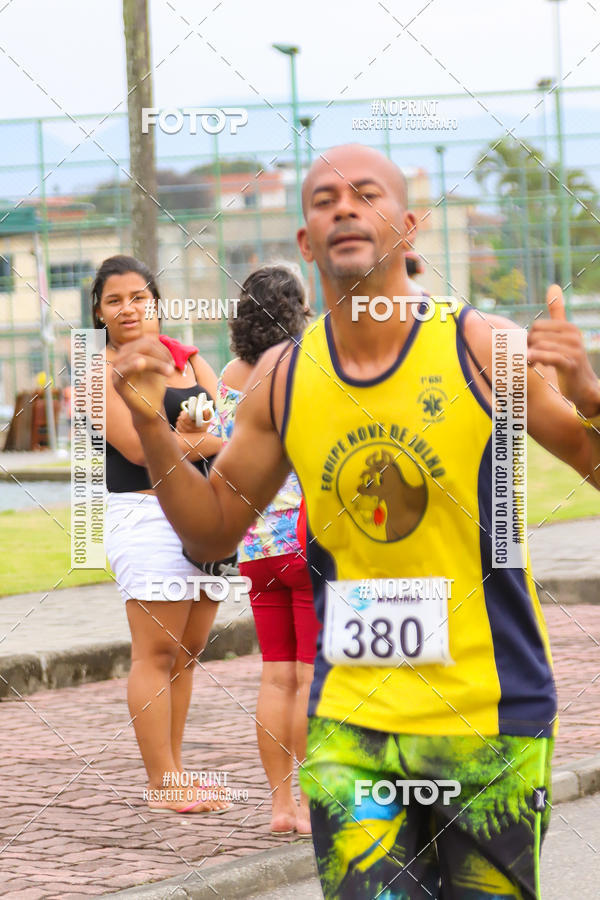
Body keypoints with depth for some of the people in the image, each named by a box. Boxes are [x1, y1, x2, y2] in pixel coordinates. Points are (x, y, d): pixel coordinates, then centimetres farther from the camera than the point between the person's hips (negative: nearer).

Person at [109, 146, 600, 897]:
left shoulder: (484, 349, -7)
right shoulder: (282, 377, 3)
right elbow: (212, 532, 13)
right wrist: (153, 427, -2)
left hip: (489, 717, -2)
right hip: (349, 724, 2)